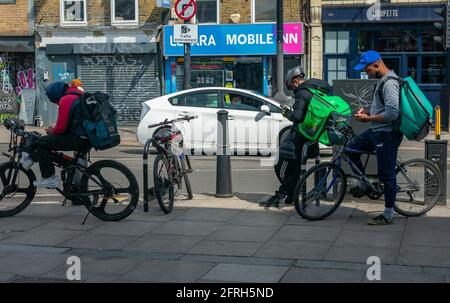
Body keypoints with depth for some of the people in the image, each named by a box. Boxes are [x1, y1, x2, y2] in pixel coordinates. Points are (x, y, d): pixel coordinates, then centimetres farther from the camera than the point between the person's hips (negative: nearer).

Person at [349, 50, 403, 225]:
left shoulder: (389, 83, -19)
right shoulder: (382, 80, 13)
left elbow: (392, 113, -27)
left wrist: (368, 119, -17)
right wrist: (368, 113, 9)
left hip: (387, 134, -10)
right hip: (377, 132, 10)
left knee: (387, 174, -3)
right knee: (352, 147, 14)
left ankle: (388, 215, 6)